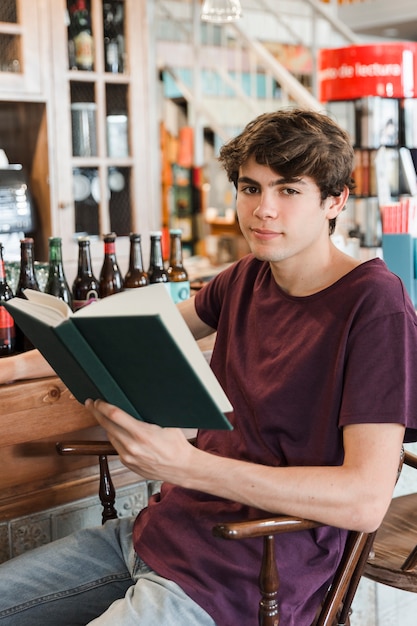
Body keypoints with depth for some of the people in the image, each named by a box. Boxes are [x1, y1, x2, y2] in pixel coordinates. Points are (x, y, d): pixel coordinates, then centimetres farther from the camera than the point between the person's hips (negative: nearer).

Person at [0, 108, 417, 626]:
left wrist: (182, 464, -31)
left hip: (237, 581, -7)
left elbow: (366, 500, -24)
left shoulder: (375, 305, -16)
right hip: (163, 527, 7)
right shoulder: (247, 279, 7)